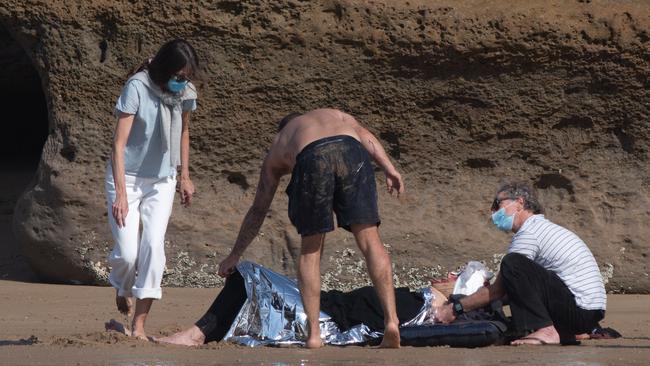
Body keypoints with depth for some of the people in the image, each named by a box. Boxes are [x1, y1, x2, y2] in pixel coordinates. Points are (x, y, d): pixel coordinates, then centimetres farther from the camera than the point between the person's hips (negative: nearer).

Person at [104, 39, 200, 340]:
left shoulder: (184, 92, -5)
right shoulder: (137, 88, -22)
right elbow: (119, 142, -24)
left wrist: (185, 176, 15)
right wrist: (121, 193, -29)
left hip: (162, 180, 4)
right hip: (128, 177, -4)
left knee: (154, 245, -12)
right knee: (127, 252, -11)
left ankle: (139, 324, -7)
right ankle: (121, 291, 26)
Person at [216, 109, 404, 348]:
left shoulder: (277, 149, 40)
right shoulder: (336, 115, 43)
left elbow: (258, 210, 44)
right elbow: (365, 136, 19)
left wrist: (235, 255, 52)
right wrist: (389, 168, 7)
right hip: (351, 151, 0)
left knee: (310, 250, 14)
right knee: (370, 242, 3)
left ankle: (313, 334, 9)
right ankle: (391, 320, -10)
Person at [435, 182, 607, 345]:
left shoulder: (529, 233, -10)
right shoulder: (544, 228, 21)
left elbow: (498, 289, -9)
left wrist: (456, 308, -3)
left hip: (580, 308, -10)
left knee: (512, 263, -18)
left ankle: (544, 330, -18)